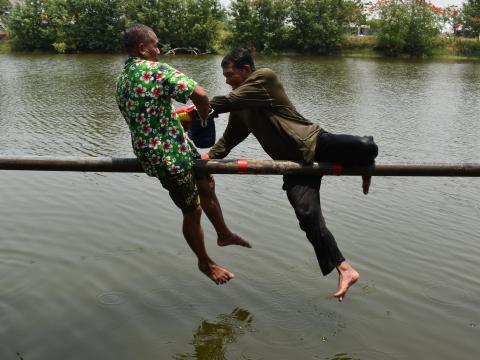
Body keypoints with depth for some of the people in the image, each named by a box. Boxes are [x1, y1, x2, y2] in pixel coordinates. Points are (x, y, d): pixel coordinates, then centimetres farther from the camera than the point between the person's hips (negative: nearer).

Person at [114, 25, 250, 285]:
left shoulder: (120, 83, 7)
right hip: (171, 157, -9)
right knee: (193, 211, 9)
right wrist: (204, 117, -7)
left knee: (206, 184, 25)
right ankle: (205, 263, 30)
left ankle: (223, 234, 43)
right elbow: (200, 94, -28)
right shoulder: (156, 70, -19)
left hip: (149, 153, 9)